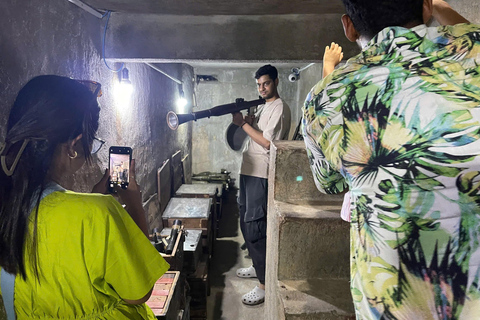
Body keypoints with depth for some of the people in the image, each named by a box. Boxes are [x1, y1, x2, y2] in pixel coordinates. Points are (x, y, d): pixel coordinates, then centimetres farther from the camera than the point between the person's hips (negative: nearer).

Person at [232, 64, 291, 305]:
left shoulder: (279, 108, -11)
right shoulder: (263, 106, 18)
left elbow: (267, 142, -19)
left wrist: (243, 124, -14)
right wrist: (244, 118, -2)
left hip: (261, 175, -10)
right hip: (249, 170, 10)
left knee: (254, 226, -10)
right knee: (246, 220, 17)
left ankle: (265, 284, 0)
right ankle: (258, 266, 34)